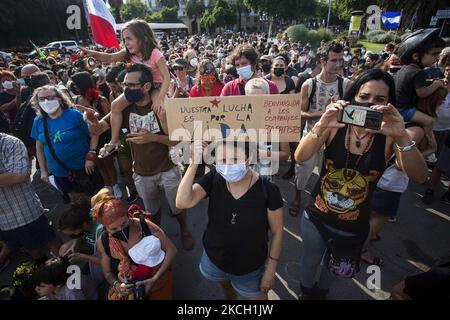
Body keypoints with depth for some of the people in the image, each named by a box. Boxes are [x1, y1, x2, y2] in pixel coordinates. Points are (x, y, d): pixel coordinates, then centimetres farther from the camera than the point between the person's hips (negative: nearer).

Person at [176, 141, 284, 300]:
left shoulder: (268, 190, -26)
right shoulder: (214, 179, -19)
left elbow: (277, 232, -13)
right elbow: (183, 202, -30)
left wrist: (270, 270, -7)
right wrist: (194, 163, -39)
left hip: (250, 270, -3)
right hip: (214, 260, 3)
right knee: (226, 287, 33)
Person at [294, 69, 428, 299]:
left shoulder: (389, 135, -14)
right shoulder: (334, 125, -15)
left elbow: (419, 177, -25)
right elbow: (300, 157, -25)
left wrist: (402, 137, -40)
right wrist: (320, 126, -41)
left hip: (354, 226, 1)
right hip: (317, 216, 0)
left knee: (334, 268, 27)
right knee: (310, 261, 24)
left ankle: (321, 291, 60)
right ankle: (306, 292, 56)